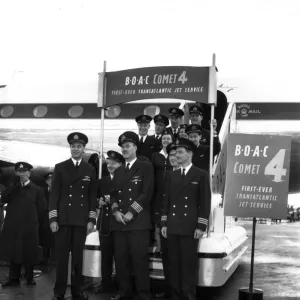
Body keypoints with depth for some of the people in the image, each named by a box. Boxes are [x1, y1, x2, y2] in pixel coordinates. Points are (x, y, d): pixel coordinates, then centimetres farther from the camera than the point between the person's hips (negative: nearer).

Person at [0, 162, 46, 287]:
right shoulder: (12, 187, 12)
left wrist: (34, 221, 4)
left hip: (29, 227, -2)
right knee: (13, 252, 5)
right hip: (12, 226, 2)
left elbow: (41, 209, 4)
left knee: (29, 253, 2)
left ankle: (29, 278, 14)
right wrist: (15, 186, -13)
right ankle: (14, 278, 13)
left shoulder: (37, 189, 4)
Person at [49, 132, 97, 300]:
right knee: (62, 256, 1)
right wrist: (53, 218, -5)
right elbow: (54, 194, 1)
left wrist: (92, 219, 0)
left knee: (78, 256, 5)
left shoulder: (90, 170, 8)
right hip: (63, 218, -1)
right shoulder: (60, 167, 5)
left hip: (81, 219, 1)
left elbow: (93, 196, 7)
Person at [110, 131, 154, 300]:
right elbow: (113, 194, 16)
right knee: (121, 259, 5)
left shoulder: (146, 167, 2)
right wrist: (116, 211, -3)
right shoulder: (118, 171, 21)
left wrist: (131, 213, -12)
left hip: (138, 221, -5)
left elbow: (147, 193, -7)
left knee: (140, 260, -6)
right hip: (119, 222, 6)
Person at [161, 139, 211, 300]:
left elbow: (205, 202, -4)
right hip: (172, 226, 4)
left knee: (189, 263, -1)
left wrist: (201, 226, -10)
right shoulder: (172, 175, 14)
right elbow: (166, 200, 14)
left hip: (190, 227, -4)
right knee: (173, 263, 6)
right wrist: (164, 223, 7)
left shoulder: (201, 175, 0)